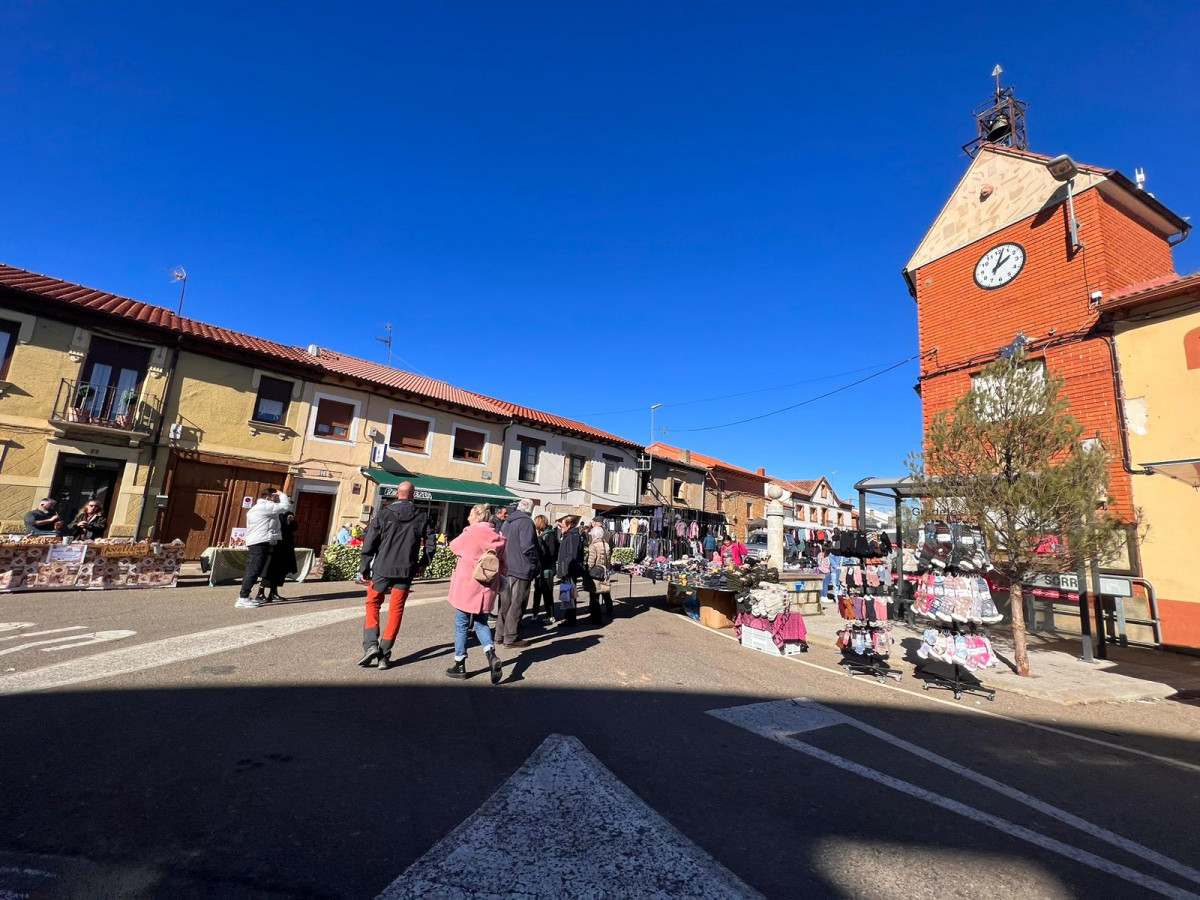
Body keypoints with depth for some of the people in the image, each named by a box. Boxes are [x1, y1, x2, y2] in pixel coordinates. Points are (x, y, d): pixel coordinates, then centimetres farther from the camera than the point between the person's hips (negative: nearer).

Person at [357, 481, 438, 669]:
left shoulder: (384, 515, -3)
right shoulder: (423, 517, 1)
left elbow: (369, 544, -4)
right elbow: (431, 544, 3)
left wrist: (364, 569, 6)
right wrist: (422, 564, 17)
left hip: (382, 568, -1)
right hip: (406, 571, 1)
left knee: (373, 604, 17)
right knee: (396, 611, 9)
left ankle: (371, 645, 4)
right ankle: (384, 655, 11)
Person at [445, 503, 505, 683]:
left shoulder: (471, 533, -13)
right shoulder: (498, 537, 1)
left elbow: (454, 546, 4)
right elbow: (504, 566, 5)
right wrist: (497, 582, 18)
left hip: (466, 587, -4)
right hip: (486, 589, 4)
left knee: (461, 625, 11)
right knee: (481, 622, 17)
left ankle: (460, 664, 19)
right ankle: (491, 655, -4)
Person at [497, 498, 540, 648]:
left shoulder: (507, 522, 13)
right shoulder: (526, 522, -14)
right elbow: (527, 547, -22)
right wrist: (536, 563, -9)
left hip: (506, 568, 8)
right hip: (521, 569, -8)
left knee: (505, 603, 16)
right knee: (517, 605, 1)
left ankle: (500, 635, 23)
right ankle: (510, 638, 6)